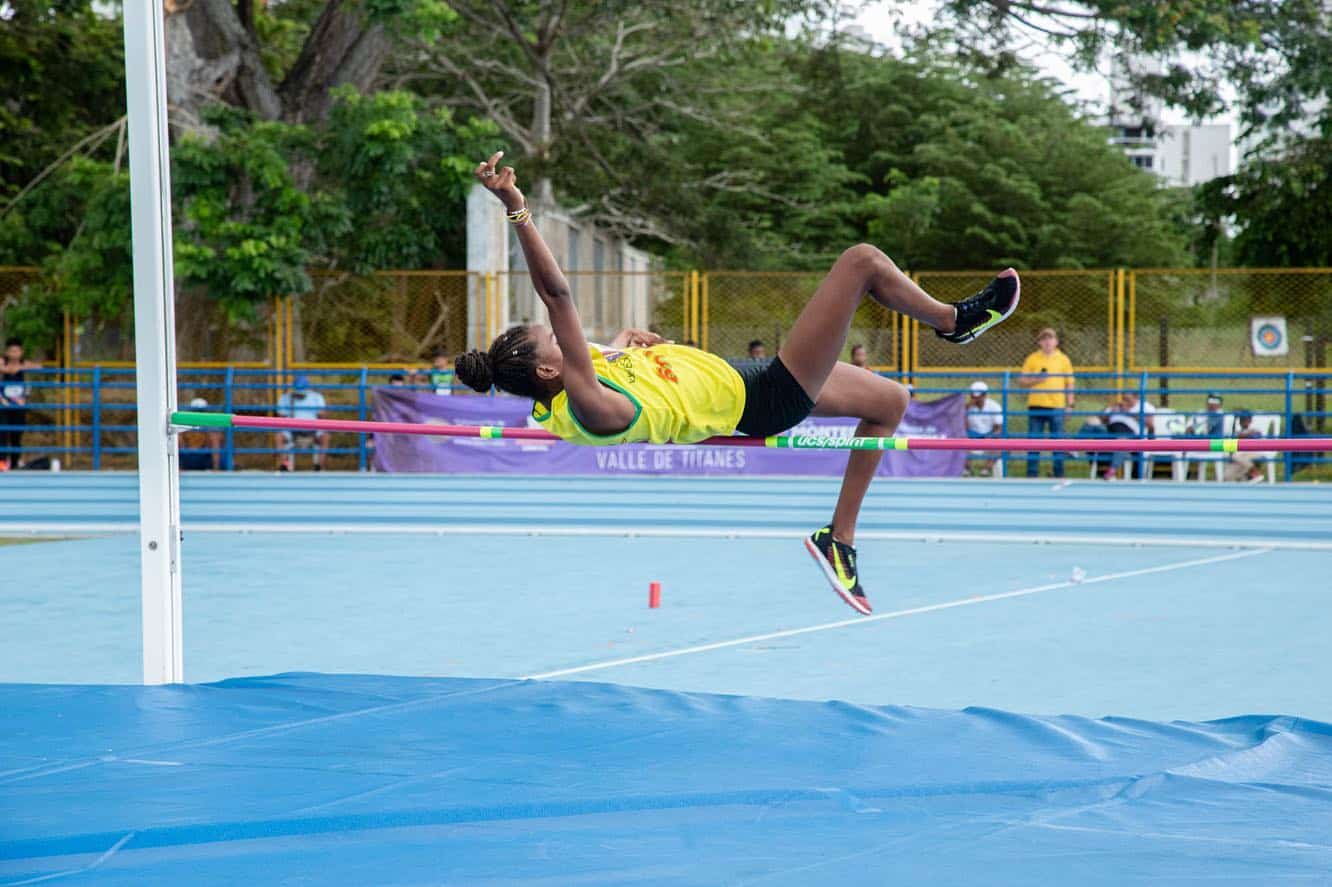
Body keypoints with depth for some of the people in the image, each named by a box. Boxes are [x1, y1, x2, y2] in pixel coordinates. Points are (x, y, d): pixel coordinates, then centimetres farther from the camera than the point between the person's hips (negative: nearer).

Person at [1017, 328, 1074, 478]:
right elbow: (1021, 381, 8)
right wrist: (1035, 380, -11)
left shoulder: (1063, 359, 8)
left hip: (1057, 406, 0)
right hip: (1036, 406, 0)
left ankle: (1059, 475, 7)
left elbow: (1069, 384, 9)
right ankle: (1032, 474, 7)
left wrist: (1070, 405, 1)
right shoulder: (1032, 359, 7)